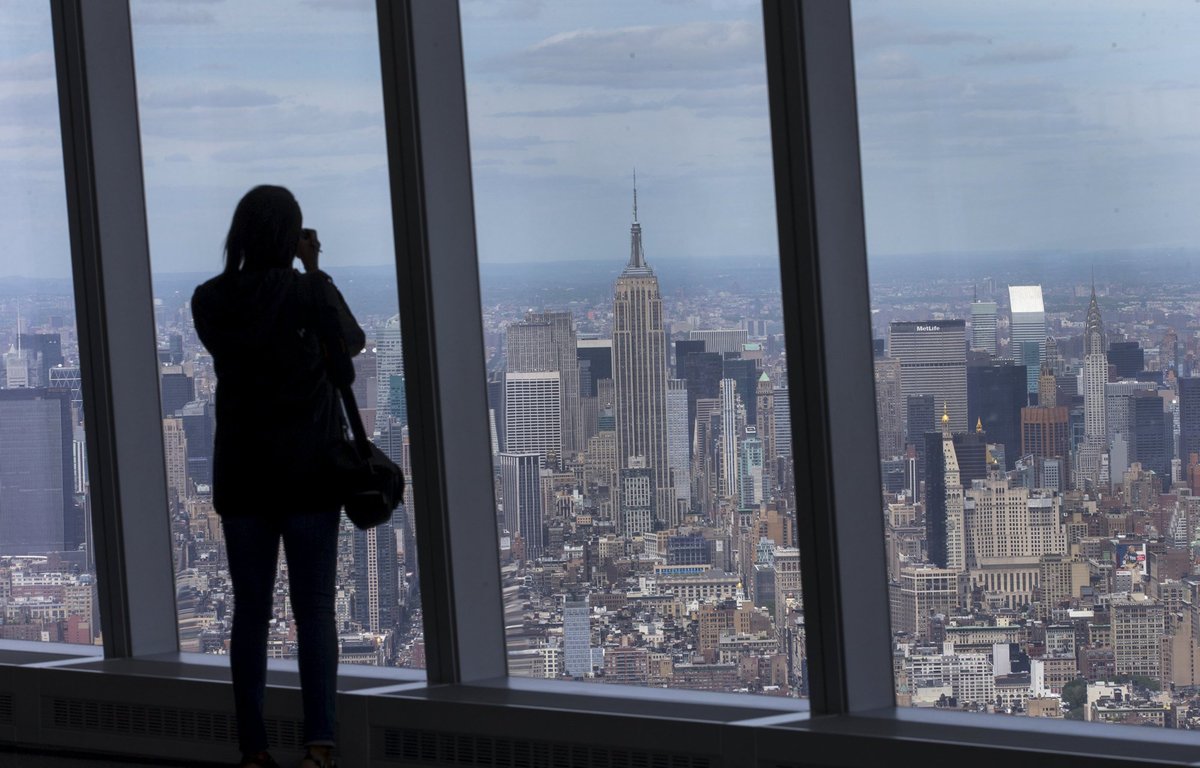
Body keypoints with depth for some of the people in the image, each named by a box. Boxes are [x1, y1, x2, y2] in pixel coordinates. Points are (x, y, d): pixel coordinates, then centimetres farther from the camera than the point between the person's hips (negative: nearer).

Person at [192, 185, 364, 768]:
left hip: (241, 474, 3)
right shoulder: (309, 293, -11)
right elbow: (353, 343, 7)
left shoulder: (209, 301, -1)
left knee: (250, 611, 8)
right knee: (314, 609, 1)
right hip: (308, 473, -3)